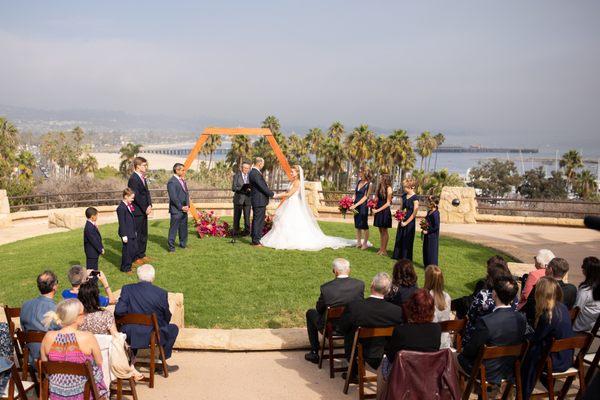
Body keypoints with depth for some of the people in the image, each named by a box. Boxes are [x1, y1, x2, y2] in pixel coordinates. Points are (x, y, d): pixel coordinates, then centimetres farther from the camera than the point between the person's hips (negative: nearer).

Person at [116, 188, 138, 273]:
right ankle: (125, 268, 13)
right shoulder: (121, 208, -18)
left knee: (135, 249, 15)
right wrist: (124, 235, -19)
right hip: (127, 234, -9)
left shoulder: (129, 206, 10)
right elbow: (122, 223, -19)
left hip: (132, 233, 9)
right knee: (127, 250, 1)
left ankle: (129, 264, 31)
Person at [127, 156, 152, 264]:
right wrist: (145, 209, -15)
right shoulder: (133, 179, -16)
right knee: (136, 235, -1)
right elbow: (136, 196, -20)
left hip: (144, 211, 9)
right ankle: (135, 258, 8)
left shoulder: (143, 178, 13)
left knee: (144, 234, 15)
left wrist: (149, 206, 0)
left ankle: (142, 255, 26)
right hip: (137, 212, -9)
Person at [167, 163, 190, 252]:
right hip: (176, 210, -8)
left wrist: (187, 205, 3)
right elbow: (173, 197, -17)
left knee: (184, 228, 14)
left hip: (184, 209, 8)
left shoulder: (183, 180, 14)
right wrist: (181, 207, -14)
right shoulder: (172, 182, -13)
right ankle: (171, 247, 5)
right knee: (173, 228, -2)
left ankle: (183, 244, 27)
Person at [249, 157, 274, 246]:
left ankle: (255, 240, 23)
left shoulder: (253, 172, 12)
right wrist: (272, 194, -10)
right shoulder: (255, 174, -20)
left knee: (256, 220, 15)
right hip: (259, 201, -10)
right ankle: (256, 241, 1)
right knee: (258, 221, -4)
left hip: (257, 201, 11)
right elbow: (263, 187, -20)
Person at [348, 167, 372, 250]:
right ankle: (359, 242, 21)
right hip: (356, 206, 7)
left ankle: (365, 243, 12)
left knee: (364, 225, 1)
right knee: (357, 224, 11)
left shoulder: (368, 184, -10)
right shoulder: (358, 182, 10)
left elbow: (365, 197, -14)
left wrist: (356, 205, -19)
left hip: (363, 206, -7)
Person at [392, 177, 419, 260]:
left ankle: (406, 258, 14)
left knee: (407, 240, 2)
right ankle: (398, 255, 27)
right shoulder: (404, 196, 6)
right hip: (402, 220, 7)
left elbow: (414, 213, -15)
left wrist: (406, 222, -13)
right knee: (399, 238, 13)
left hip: (409, 222, -7)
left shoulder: (414, 198, -16)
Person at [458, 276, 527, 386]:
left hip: (489, 375, -6)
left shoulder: (485, 322, -30)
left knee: (461, 356, 17)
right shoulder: (521, 319, -12)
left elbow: (471, 351, -17)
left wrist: (463, 350, 8)